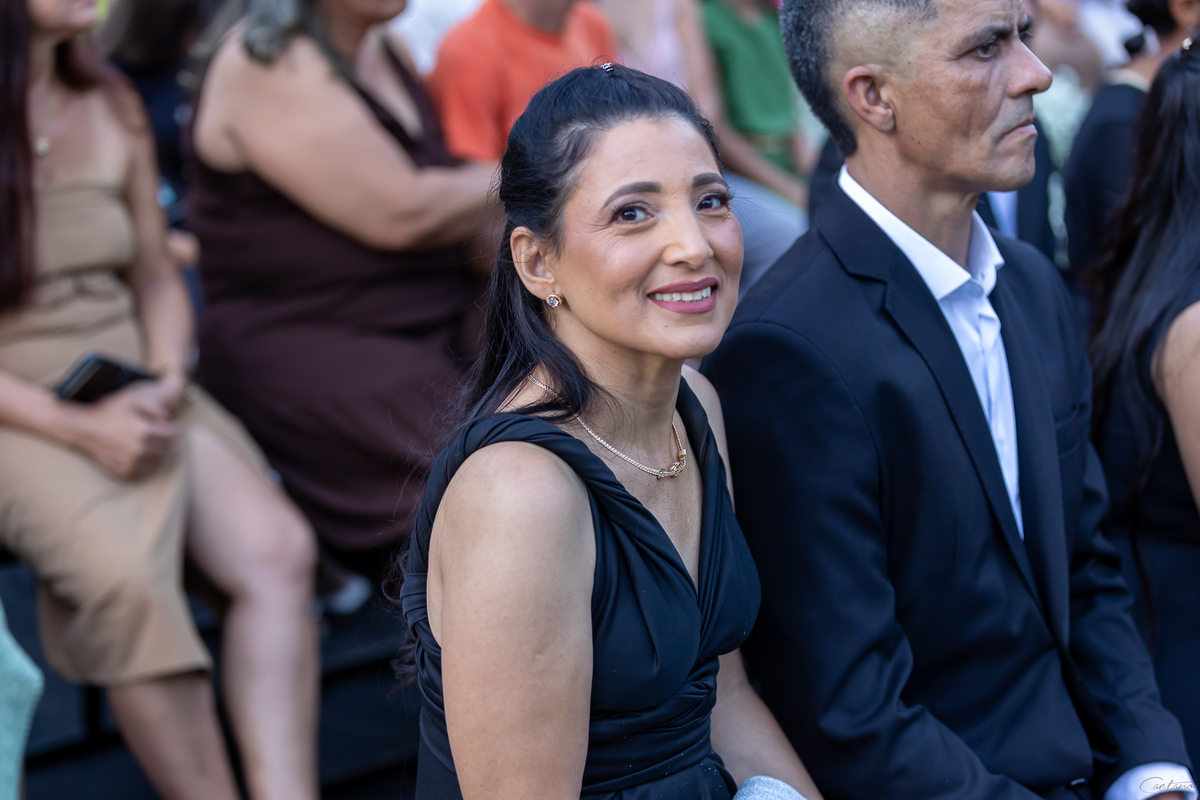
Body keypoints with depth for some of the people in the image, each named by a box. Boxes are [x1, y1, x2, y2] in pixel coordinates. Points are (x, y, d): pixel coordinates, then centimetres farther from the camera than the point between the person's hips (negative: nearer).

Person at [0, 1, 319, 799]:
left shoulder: (114, 109, 11)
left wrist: (166, 381, -3)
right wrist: (80, 427, -17)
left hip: (139, 397, 5)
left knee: (278, 550, -23)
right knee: (127, 575, -33)